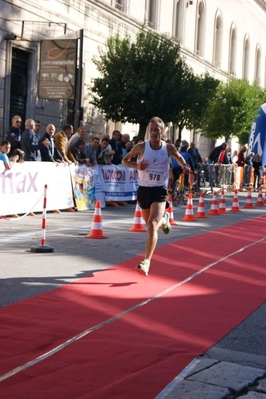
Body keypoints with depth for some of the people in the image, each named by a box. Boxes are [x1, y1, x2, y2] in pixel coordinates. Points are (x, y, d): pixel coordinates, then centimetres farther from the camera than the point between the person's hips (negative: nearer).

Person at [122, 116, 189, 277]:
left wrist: (184, 165, -4)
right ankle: (163, 219, 57)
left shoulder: (168, 148, -4)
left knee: (152, 225, -20)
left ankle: (146, 262, -21)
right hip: (143, 190, 3)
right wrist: (136, 165, -14)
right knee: (151, 225, 19)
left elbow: (179, 157, 17)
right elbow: (124, 160, 6)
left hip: (160, 191, -3)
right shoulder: (141, 147, -5)